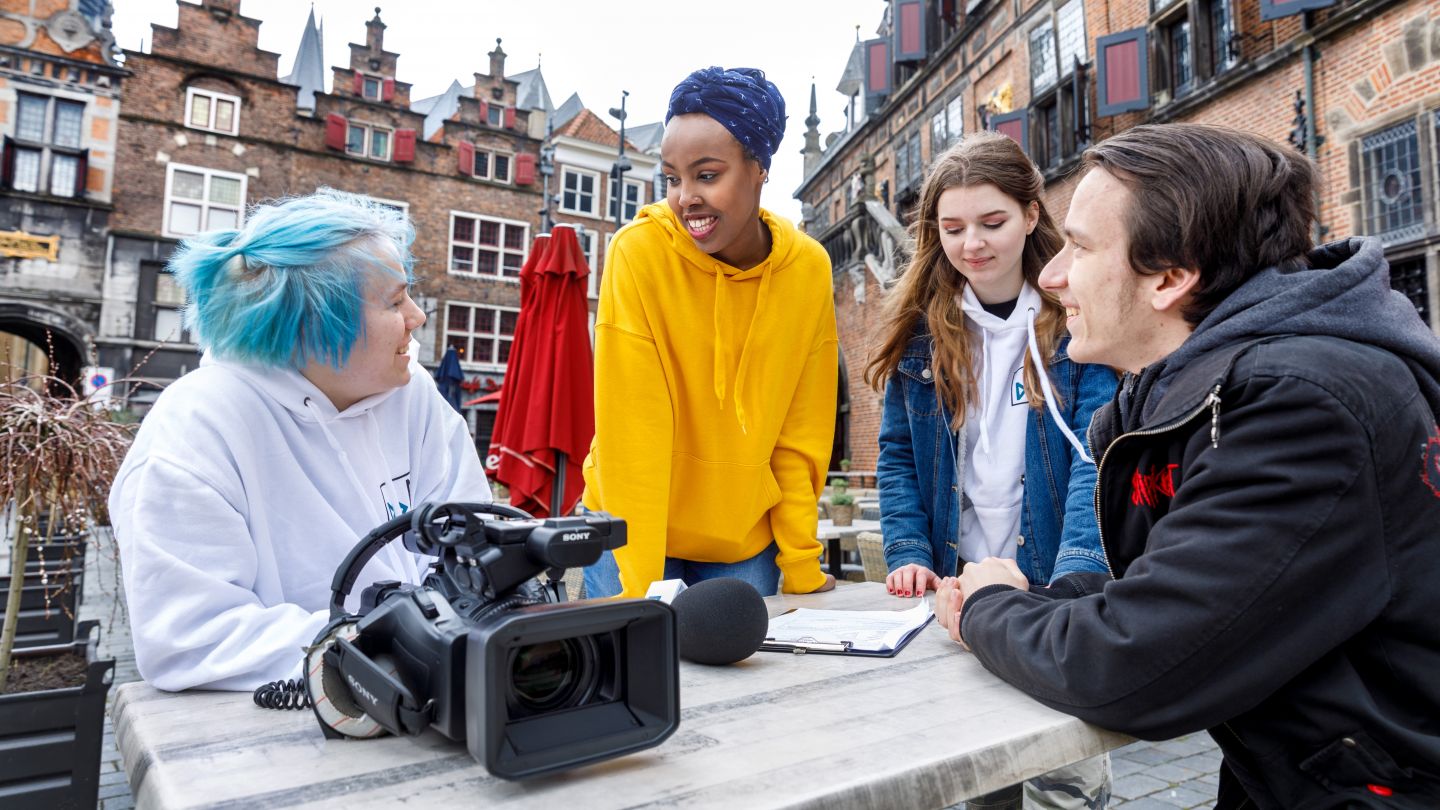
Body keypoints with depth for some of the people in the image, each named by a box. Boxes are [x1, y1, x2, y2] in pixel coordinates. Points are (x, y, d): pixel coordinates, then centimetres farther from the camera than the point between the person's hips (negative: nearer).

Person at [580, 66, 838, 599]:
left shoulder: (809, 269, -9)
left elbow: (801, 435, -3)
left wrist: (801, 563, -2)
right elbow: (631, 433, -19)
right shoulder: (639, 252, -18)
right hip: (638, 528, -2)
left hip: (746, 537, 3)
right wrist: (641, 587, -19)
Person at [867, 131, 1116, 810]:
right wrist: (908, 556, -8)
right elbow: (898, 455, 4)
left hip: (1052, 586, -2)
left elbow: (1097, 457, -15)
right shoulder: (920, 326, 3)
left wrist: (1075, 581, -28)